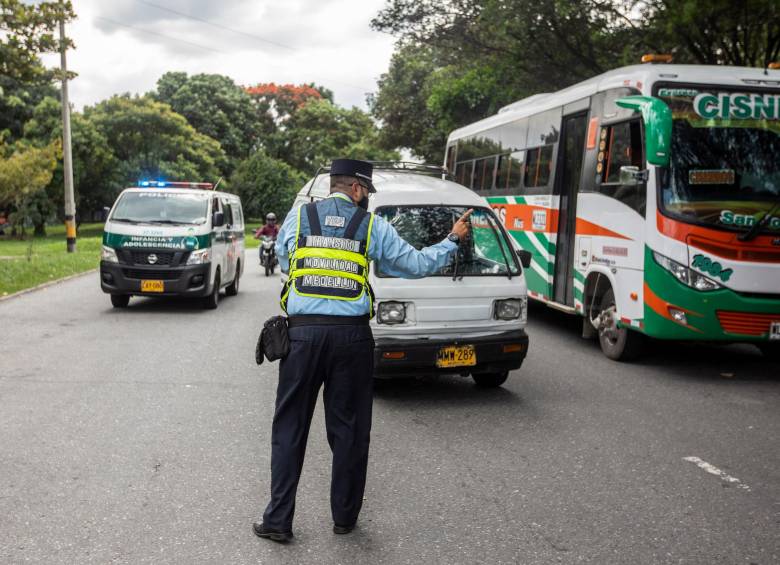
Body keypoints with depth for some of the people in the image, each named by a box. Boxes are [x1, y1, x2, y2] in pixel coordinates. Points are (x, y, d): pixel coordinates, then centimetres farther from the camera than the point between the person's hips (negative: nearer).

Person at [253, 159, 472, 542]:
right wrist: (453, 240, 25)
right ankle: (344, 517, 20)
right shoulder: (373, 227, 5)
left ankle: (278, 520, 8)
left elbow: (282, 261, 20)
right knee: (349, 428, 11)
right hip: (351, 335, 0)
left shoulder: (298, 218, 8)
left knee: (290, 428, 7)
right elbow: (416, 264, 10)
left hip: (303, 332, 1)